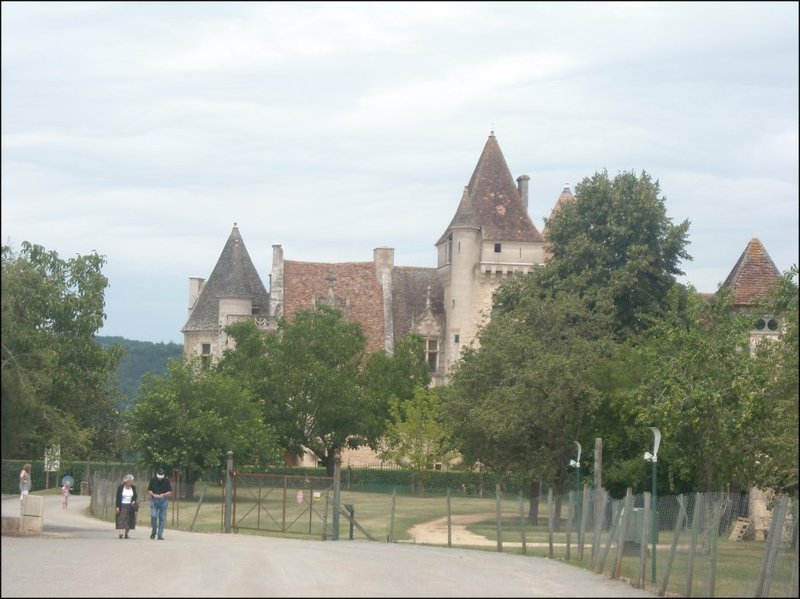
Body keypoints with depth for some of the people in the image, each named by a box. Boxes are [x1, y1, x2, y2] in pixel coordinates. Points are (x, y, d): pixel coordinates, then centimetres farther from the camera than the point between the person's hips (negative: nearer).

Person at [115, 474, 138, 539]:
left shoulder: (133, 487, 5)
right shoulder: (121, 487, -6)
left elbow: (135, 496, 16)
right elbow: (118, 497, -5)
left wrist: (134, 501, -5)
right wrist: (117, 507, -10)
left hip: (130, 506, 4)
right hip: (122, 506, -4)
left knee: (129, 520, 1)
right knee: (121, 520, -11)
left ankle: (126, 534, 8)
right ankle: (120, 534, -16)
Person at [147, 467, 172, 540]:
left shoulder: (166, 481, -1)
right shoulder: (153, 480, 1)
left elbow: (170, 492, 2)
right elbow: (149, 490, 8)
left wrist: (163, 495, -16)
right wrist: (153, 495, -12)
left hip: (163, 501, 0)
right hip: (154, 500, 0)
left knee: (162, 518, 0)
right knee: (153, 516, -12)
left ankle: (160, 535, 5)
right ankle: (153, 531, 10)